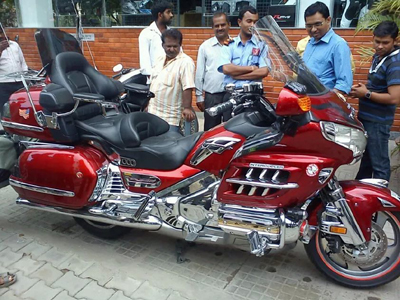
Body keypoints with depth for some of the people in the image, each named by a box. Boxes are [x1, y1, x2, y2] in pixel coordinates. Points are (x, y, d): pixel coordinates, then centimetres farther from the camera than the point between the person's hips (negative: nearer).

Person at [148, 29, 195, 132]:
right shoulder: (160, 60, 13)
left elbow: (187, 88, -20)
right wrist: (148, 104, 19)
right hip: (152, 113, 8)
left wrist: (187, 108, -27)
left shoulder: (185, 62, -11)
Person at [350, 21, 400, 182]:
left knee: (379, 163, 1)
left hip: (378, 121, -10)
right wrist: (362, 88, 2)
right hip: (366, 117, 10)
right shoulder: (378, 56, 8)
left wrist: (366, 94, -18)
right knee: (365, 157, 23)